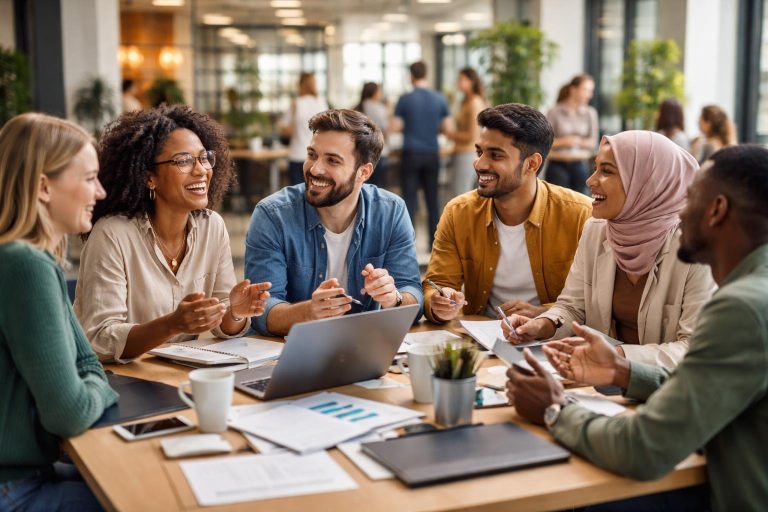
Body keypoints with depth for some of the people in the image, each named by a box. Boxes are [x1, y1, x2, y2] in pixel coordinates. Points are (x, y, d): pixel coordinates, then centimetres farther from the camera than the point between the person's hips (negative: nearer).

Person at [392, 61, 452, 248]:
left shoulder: (405, 99, -5)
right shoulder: (440, 99, 1)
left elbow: (395, 127, -4)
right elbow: (448, 128, 2)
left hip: (411, 154, -2)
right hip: (432, 155, 2)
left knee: (410, 199, 0)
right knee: (432, 200, 9)